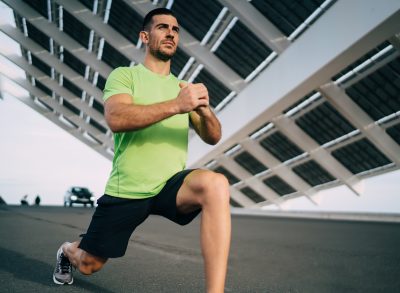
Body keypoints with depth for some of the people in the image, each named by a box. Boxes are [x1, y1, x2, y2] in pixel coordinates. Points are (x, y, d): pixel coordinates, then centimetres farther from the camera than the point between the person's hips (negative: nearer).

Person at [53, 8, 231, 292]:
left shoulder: (184, 86, 10)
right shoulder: (124, 75, -2)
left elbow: (213, 137, 1)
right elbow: (116, 119, -23)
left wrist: (204, 109, -22)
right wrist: (176, 105, -33)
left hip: (172, 184, 2)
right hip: (127, 190, -2)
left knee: (215, 184, -32)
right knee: (88, 264, 13)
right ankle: (67, 251, 53)